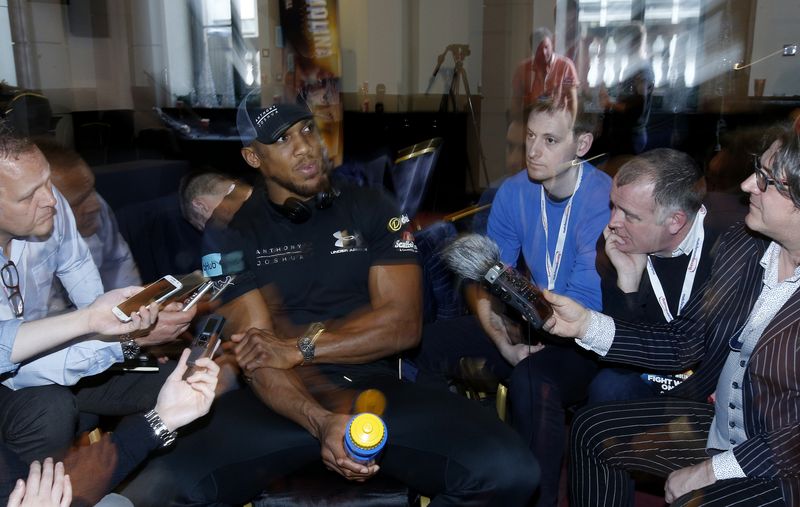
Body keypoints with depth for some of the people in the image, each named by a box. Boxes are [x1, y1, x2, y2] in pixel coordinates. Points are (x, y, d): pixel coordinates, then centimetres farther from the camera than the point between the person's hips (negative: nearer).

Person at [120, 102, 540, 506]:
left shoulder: (369, 208, 8)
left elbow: (403, 324, -1)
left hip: (376, 390, 1)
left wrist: (300, 348, -9)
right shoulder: (232, 233, 5)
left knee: (509, 471, -25)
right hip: (283, 402, 0)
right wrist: (321, 423, -24)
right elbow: (260, 360, -6)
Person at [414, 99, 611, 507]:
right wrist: (504, 344, -19)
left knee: (532, 381, -37)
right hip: (530, 326, 6)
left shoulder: (603, 201, -20)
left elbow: (583, 308, -23)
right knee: (426, 343, -8)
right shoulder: (515, 191, -3)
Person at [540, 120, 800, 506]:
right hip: (720, 431, 7)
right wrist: (586, 324, -10)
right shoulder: (741, 246, -4)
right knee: (593, 431, 8)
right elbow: (682, 344, -1)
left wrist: (711, 470, -19)